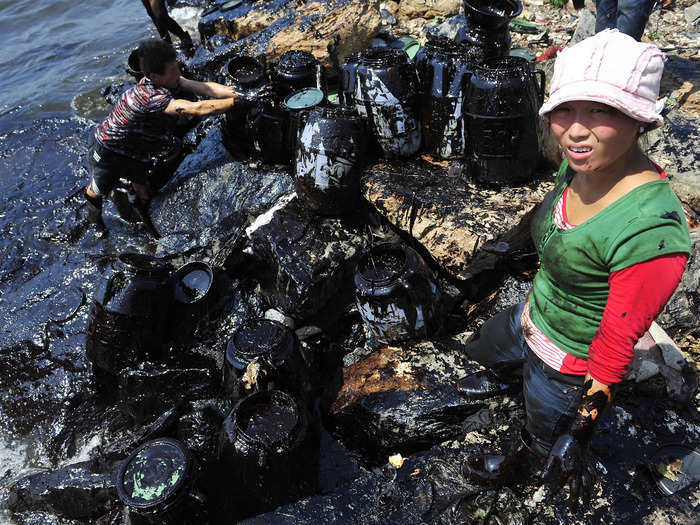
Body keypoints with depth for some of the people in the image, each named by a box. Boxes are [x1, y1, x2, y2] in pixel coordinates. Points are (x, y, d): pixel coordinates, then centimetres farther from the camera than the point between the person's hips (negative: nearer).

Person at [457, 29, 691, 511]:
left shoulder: (650, 233, -39)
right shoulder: (580, 165, -15)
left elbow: (617, 346, -27)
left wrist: (579, 430, -15)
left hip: (569, 364, -7)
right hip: (531, 318, 7)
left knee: (543, 443, 25)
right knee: (484, 349, 36)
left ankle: (518, 471, 61)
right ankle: (506, 381, 72)